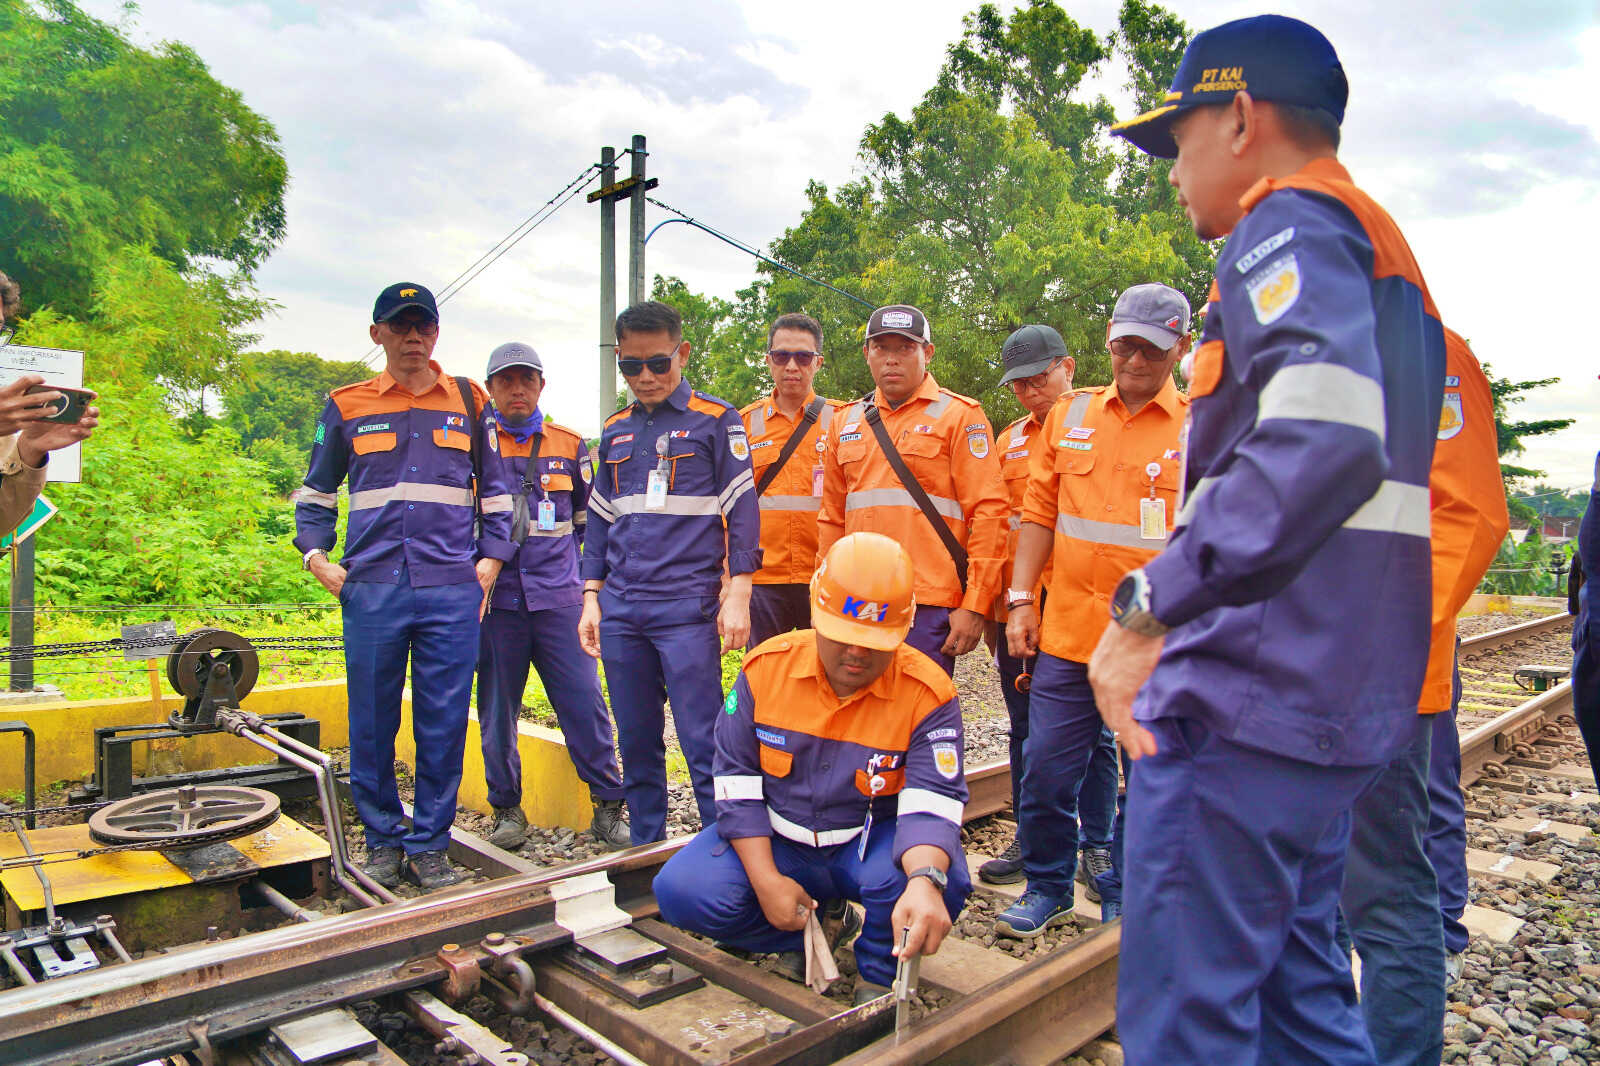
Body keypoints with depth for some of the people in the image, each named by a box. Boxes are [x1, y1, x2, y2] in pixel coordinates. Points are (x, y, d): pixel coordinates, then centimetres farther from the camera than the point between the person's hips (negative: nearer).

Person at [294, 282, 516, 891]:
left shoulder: (470, 403, 11)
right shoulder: (346, 407, 11)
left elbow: (497, 493, 15)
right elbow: (315, 494, 18)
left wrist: (489, 563, 5)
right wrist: (317, 558, 4)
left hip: (452, 591, 0)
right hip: (371, 590, 1)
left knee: (443, 723, 2)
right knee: (371, 724, 6)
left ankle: (429, 845, 15)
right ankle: (383, 841, 22)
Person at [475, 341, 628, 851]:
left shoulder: (569, 445, 10)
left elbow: (590, 518, 19)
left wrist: (589, 580, 14)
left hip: (559, 596, 0)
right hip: (495, 598, 0)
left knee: (584, 700, -3)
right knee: (497, 707, 6)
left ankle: (608, 806, 8)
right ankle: (507, 809, 21)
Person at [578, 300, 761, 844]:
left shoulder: (716, 419, 1)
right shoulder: (615, 430, 16)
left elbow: (741, 508, -2)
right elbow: (600, 519, 19)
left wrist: (737, 595, -9)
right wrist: (591, 598, 13)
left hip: (688, 608, -5)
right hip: (620, 611, 5)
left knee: (703, 744, -5)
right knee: (636, 744, 12)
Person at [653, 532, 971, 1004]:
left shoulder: (928, 693, -17)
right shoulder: (766, 667, -11)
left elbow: (933, 800, -25)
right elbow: (736, 778, -6)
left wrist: (925, 881, -47)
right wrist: (766, 881, -14)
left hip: (873, 840, -2)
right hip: (775, 840, 2)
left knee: (942, 882, -33)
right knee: (683, 892, -21)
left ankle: (879, 979, 0)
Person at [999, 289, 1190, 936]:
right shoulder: (1069, 416, 10)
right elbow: (1039, 513, 11)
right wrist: (1020, 600, 5)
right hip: (1068, 633, 3)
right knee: (1046, 772, 7)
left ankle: (1123, 902, 29)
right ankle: (1047, 889, 29)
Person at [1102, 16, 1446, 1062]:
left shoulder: (1290, 223, -8)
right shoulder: (1384, 253, 24)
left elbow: (1323, 440, -28)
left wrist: (1148, 608, -27)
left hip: (1245, 697, -10)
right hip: (1344, 702, 11)